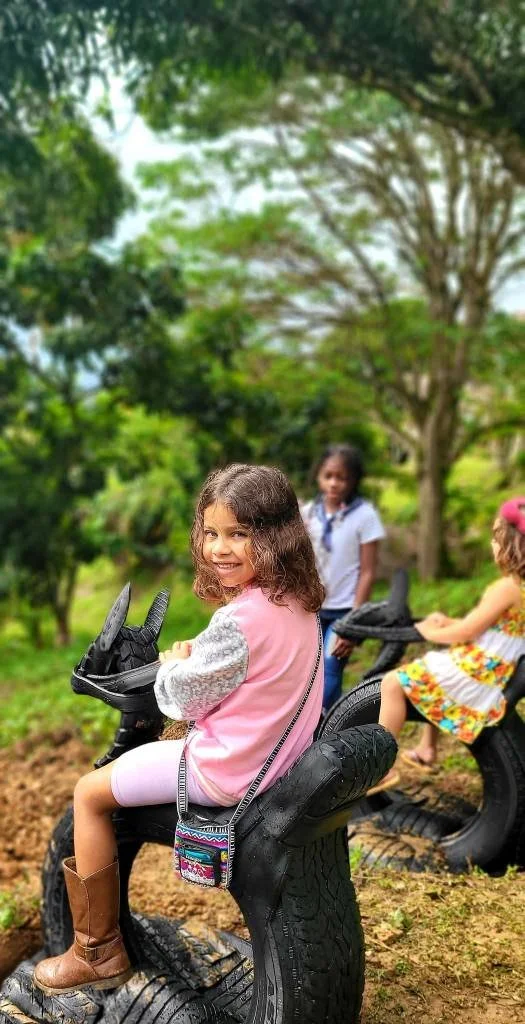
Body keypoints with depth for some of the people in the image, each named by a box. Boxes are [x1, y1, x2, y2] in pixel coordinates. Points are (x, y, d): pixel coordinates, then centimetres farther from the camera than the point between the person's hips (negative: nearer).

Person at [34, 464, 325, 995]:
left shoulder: (239, 620, -28)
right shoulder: (298, 602, 0)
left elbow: (183, 699, -15)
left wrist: (174, 664, 3)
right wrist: (197, 660, 5)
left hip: (227, 772, -9)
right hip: (280, 755, 9)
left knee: (89, 793, 6)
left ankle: (98, 952, 17)